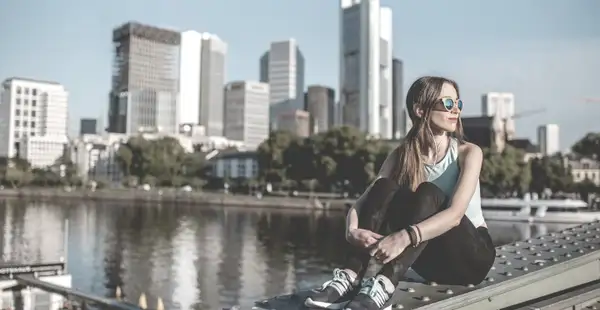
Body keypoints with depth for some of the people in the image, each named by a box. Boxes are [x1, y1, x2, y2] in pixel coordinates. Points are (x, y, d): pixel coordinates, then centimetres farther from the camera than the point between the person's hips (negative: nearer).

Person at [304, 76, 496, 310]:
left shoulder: (468, 152, -11)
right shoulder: (402, 155, -2)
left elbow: (456, 213, -28)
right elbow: (361, 204, -13)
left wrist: (405, 237, -43)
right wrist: (352, 231, -37)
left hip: (471, 255, -2)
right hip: (429, 258, 3)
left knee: (428, 194, -32)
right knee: (384, 188, -22)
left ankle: (385, 285, -48)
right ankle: (351, 277, -33)